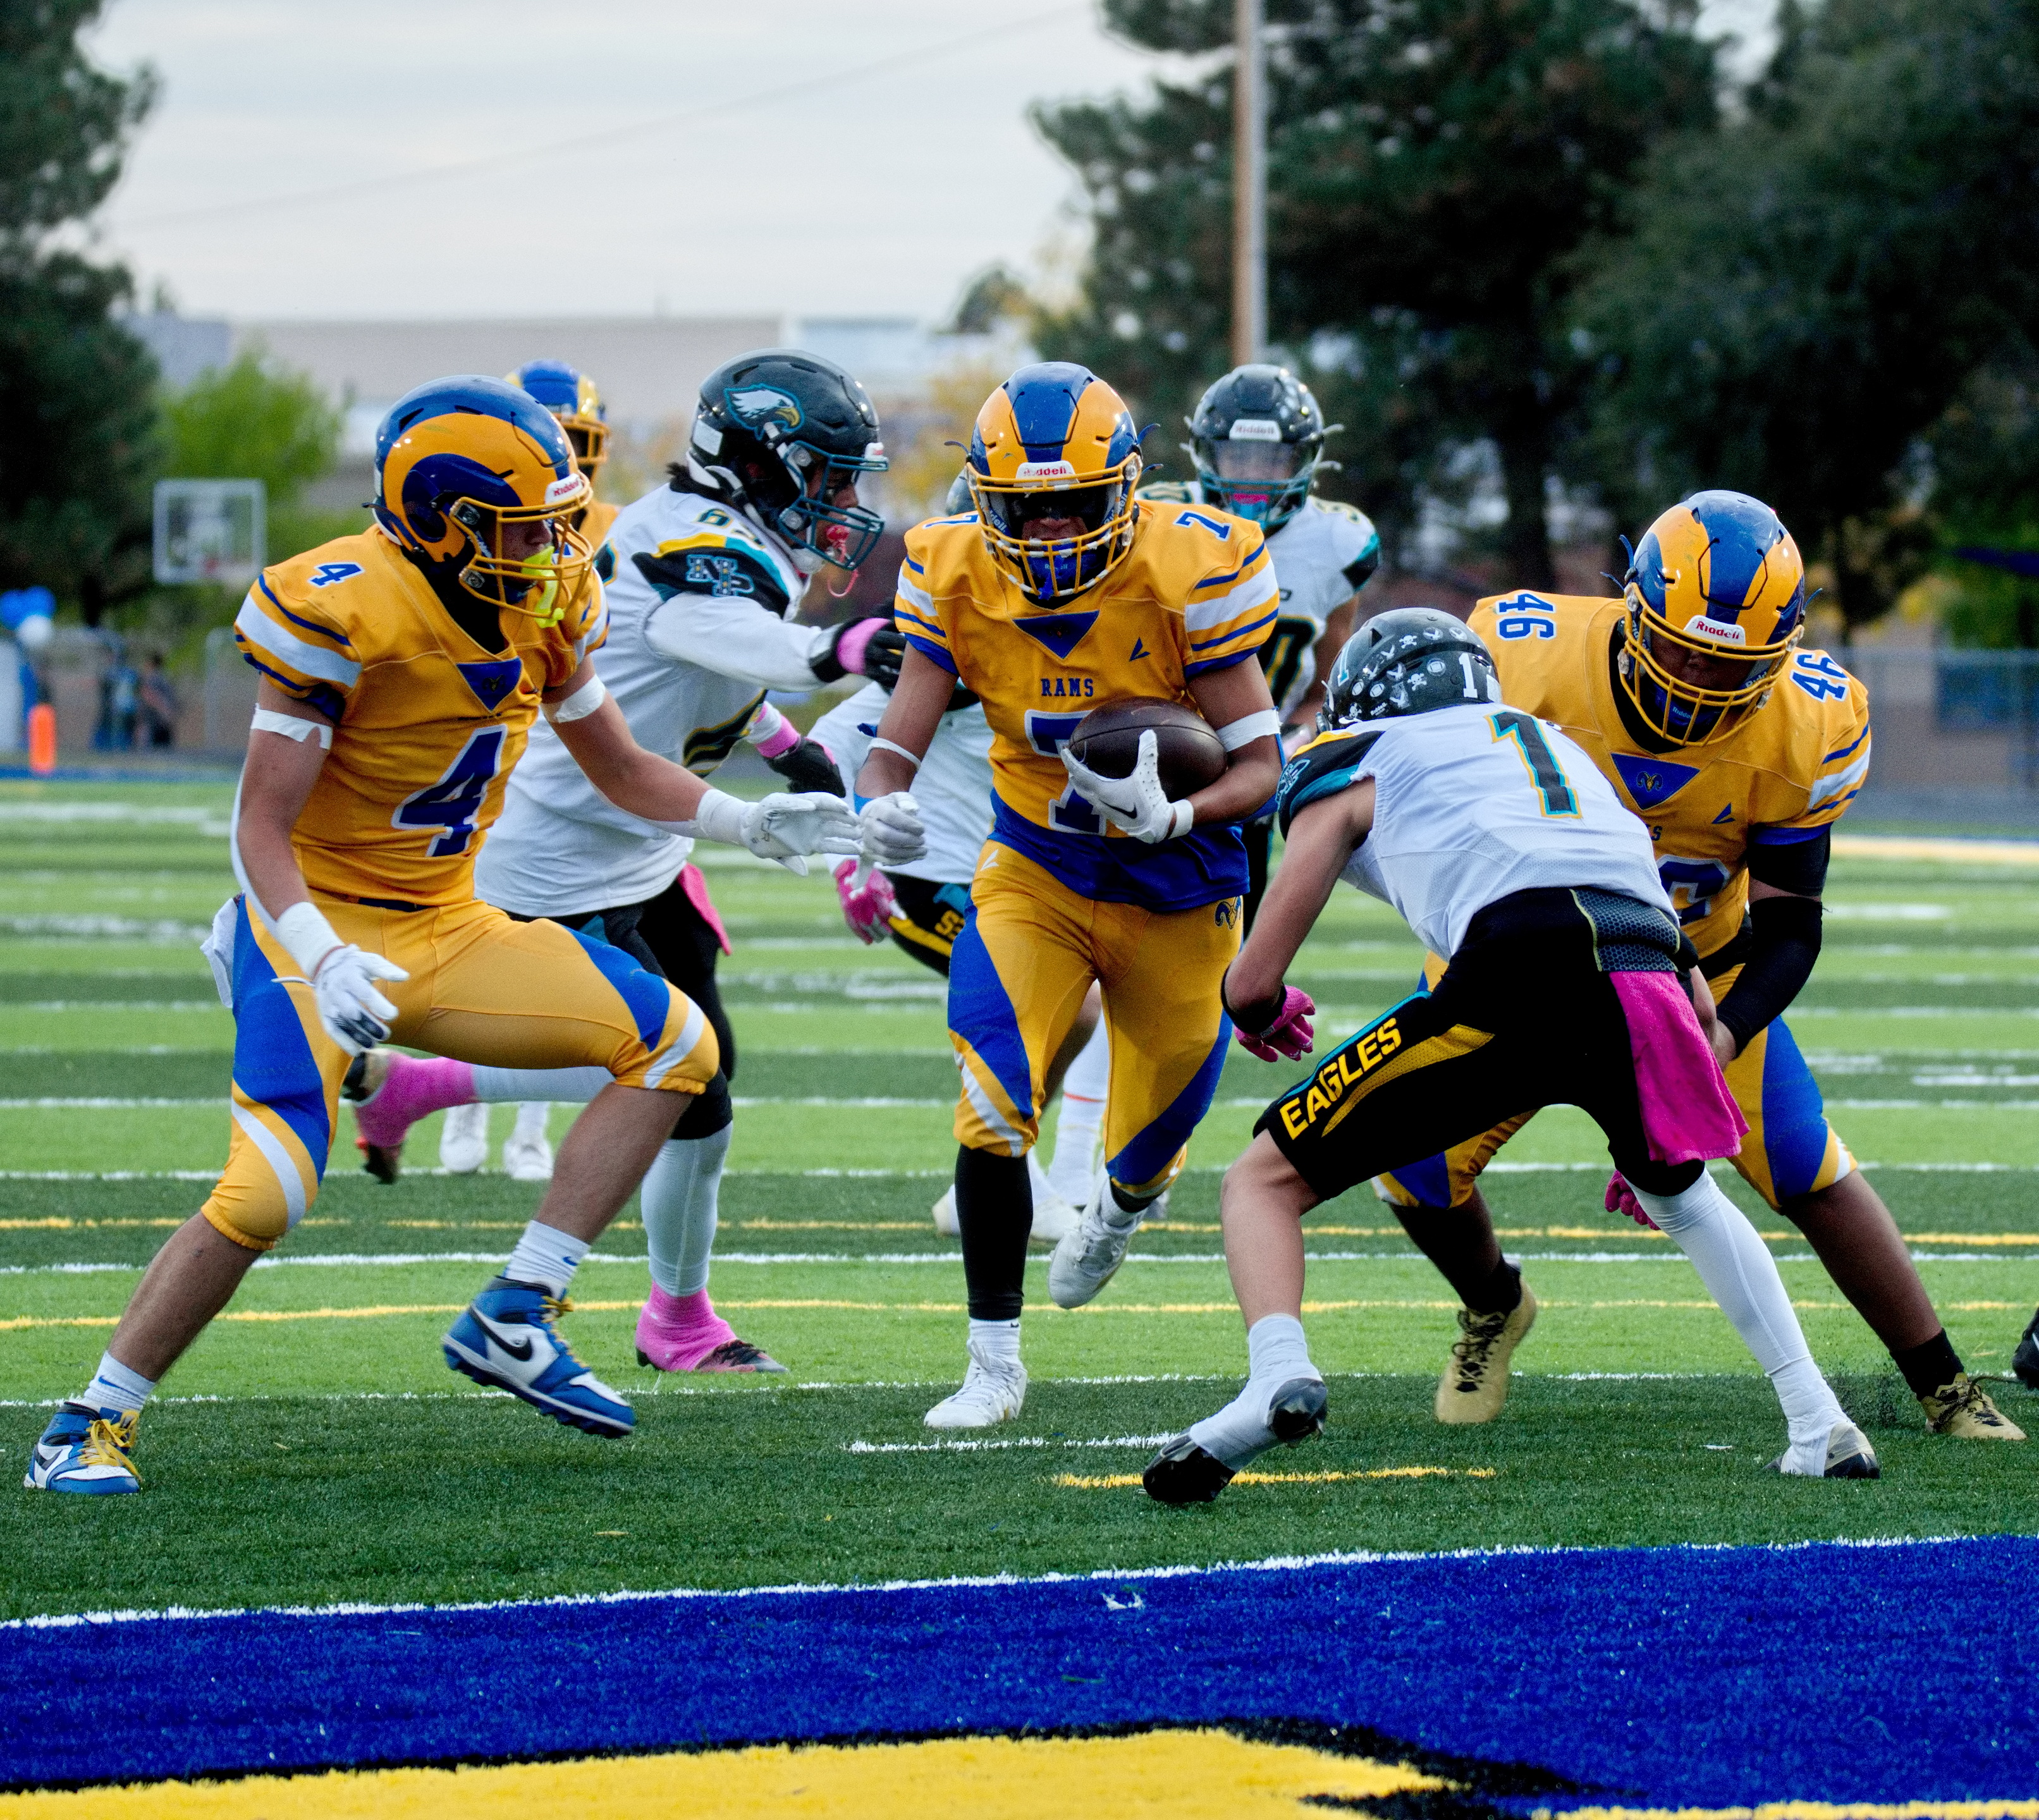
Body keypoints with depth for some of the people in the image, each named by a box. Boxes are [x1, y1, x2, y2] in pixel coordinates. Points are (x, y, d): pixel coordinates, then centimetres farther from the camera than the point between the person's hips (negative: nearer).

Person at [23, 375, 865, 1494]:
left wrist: (754, 825, 2)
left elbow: (618, 770, 15)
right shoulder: (345, 614, -21)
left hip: (444, 929, 7)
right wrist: (325, 961, -34)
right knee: (268, 1192, -23)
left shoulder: (547, 601, 0)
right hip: (317, 927, -7)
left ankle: (513, 1318, -3)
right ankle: (90, 1425, -8)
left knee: (673, 1045, -3)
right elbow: (261, 828, -19)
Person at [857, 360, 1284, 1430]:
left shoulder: (1188, 575, -23)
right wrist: (878, 812, -40)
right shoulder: (957, 578, -15)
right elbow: (897, 743, -16)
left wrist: (1173, 815, -41)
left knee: (1153, 1137, 15)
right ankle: (995, 1365, -7)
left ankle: (1118, 1209, 56)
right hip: (1036, 869, 1)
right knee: (993, 1101, -21)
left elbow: (1259, 763, -21)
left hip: (1174, 888, -1)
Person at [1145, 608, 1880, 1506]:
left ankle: (1279, 1374, -17)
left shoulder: (1354, 766, 25)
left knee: (1265, 1183, 10)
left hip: (1517, 971, -5)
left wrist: (1265, 1015, 45)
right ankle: (1819, 1427, 26)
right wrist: (1646, 1134, 51)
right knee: (1680, 1194, 36)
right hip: (1650, 974, 5)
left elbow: (1252, 984, 21)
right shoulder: (1558, 748, 39)